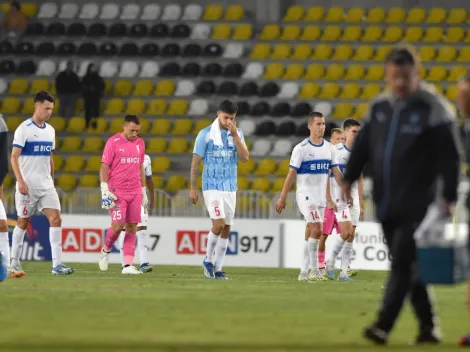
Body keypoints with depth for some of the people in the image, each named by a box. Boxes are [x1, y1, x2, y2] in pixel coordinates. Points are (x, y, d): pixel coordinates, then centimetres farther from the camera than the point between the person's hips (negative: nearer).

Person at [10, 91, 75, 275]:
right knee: (23, 221, 4)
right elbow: (14, 157, -12)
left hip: (46, 185, 5)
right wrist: (20, 180, -20)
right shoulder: (24, 129, -9)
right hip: (28, 184, -5)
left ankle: (57, 264, -12)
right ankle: (14, 261, 20)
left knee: (56, 218, -9)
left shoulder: (50, 130, 11)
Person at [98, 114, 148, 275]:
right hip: (117, 192, -5)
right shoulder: (113, 142, -5)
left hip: (135, 192, 5)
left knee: (132, 228, 0)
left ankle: (128, 265, 0)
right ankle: (106, 251, 16)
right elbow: (104, 167, -5)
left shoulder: (140, 143, 11)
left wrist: (144, 192, 18)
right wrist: (105, 190, -13)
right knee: (117, 226, -13)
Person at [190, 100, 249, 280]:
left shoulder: (237, 133, 6)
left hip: (230, 188, 4)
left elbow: (245, 158, -5)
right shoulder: (205, 134, -5)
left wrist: (235, 135, -13)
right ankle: (208, 260, 2)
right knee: (219, 223, -18)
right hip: (212, 187, -4)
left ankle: (218, 268, 9)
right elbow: (195, 161, -2)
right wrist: (193, 188, -4)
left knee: (226, 229, 3)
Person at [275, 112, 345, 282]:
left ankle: (303, 272, 11)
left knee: (311, 235, 7)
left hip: (321, 197, 6)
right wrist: (282, 198, -9)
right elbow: (291, 174, -8)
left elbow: (337, 173, 11)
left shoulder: (329, 148, 7)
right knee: (317, 229, -18)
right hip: (306, 195, -6)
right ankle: (314, 271, -13)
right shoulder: (301, 148, -9)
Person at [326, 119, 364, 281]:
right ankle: (331, 261, 2)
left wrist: (361, 204, 16)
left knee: (351, 236, 2)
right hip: (339, 197, -6)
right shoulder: (336, 151, -7)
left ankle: (344, 272, 5)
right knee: (347, 232, -18)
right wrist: (328, 199, -13)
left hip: (353, 198, 6)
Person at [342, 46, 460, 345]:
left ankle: (384, 325, -18)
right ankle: (428, 326, 17)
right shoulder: (379, 106, 10)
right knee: (408, 266, 9)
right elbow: (363, 145, 18)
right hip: (386, 204, 6)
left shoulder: (433, 108, -7)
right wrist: (350, 178, 9)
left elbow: (449, 156, -9)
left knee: (403, 262, -13)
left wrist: (448, 196, -12)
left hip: (416, 204, -6)